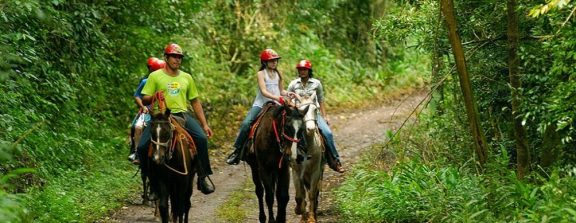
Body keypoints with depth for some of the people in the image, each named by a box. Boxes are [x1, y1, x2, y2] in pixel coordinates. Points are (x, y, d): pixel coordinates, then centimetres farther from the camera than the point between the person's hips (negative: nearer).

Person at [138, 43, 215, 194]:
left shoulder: (187, 78, 16)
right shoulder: (155, 76, 7)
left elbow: (195, 102, 20)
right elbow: (145, 99, 6)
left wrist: (204, 124, 14)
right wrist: (154, 97, -17)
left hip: (182, 115, 2)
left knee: (202, 138, -25)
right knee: (142, 146, -20)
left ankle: (202, 178, -14)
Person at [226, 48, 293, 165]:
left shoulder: (278, 74, 12)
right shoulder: (261, 74, -3)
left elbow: (281, 91, 17)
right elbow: (264, 91, -16)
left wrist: (288, 94, -5)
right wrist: (277, 98, -30)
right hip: (260, 104, -5)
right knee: (246, 123, -25)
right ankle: (237, 150, -16)